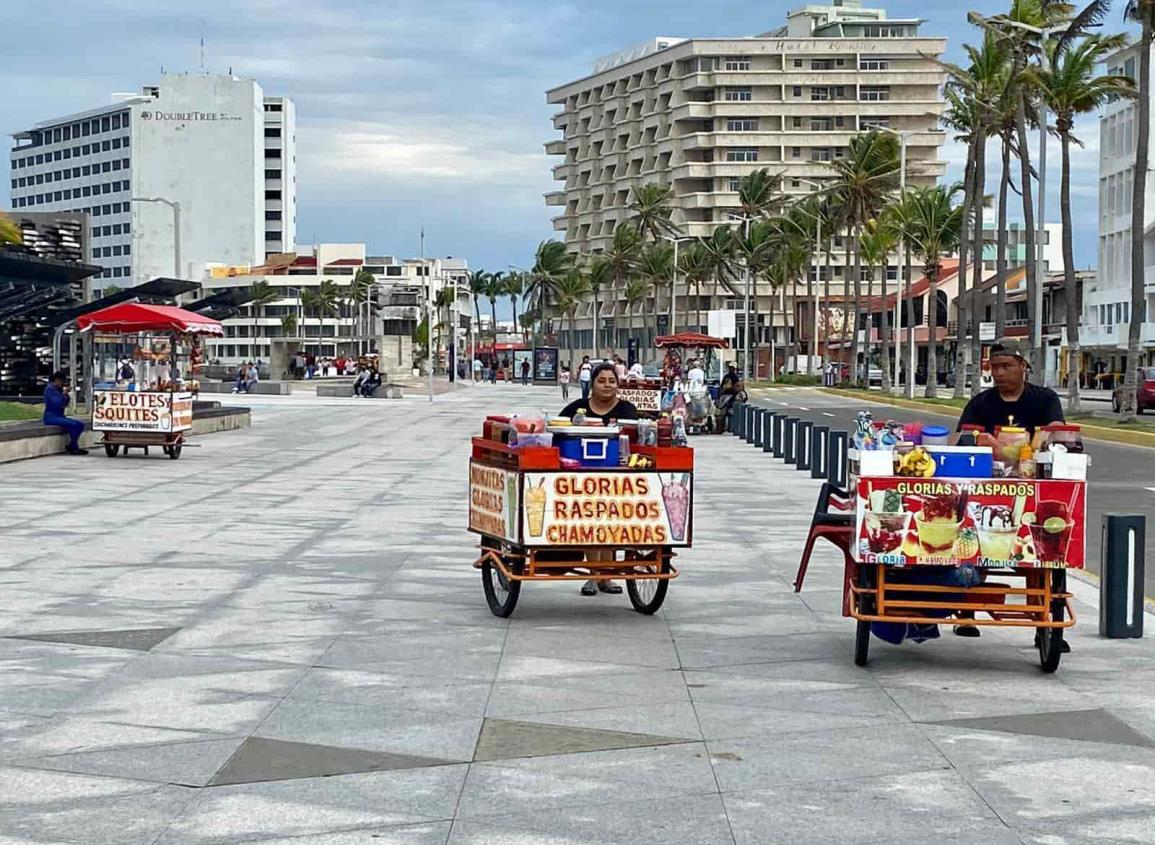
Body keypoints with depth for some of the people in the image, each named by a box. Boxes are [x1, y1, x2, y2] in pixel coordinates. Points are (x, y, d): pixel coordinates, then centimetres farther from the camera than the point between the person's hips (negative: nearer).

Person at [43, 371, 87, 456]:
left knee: (80, 425, -6)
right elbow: (57, 403, -22)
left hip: (60, 416, 9)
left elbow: (65, 404, 15)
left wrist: (66, 395, 0)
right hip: (51, 416, -9)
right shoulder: (50, 389, -10)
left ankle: (71, 447, -7)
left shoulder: (59, 389, 15)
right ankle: (73, 448, -16)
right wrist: (64, 393, -15)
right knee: (73, 425, -26)